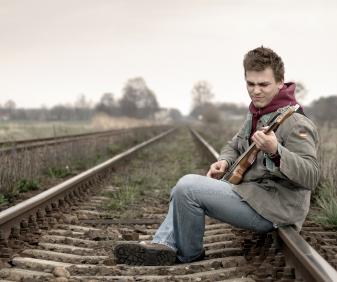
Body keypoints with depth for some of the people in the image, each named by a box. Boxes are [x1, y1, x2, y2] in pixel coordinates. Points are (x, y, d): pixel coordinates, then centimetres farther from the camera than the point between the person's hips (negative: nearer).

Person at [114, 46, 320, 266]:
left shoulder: (296, 123, -18)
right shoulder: (257, 114, 11)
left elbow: (311, 177, -26)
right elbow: (235, 145, 25)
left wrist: (275, 151, -41)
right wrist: (224, 161, 2)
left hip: (274, 207, -10)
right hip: (252, 191, 10)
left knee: (188, 186, -17)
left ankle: (189, 253, 4)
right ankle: (165, 245, 1)